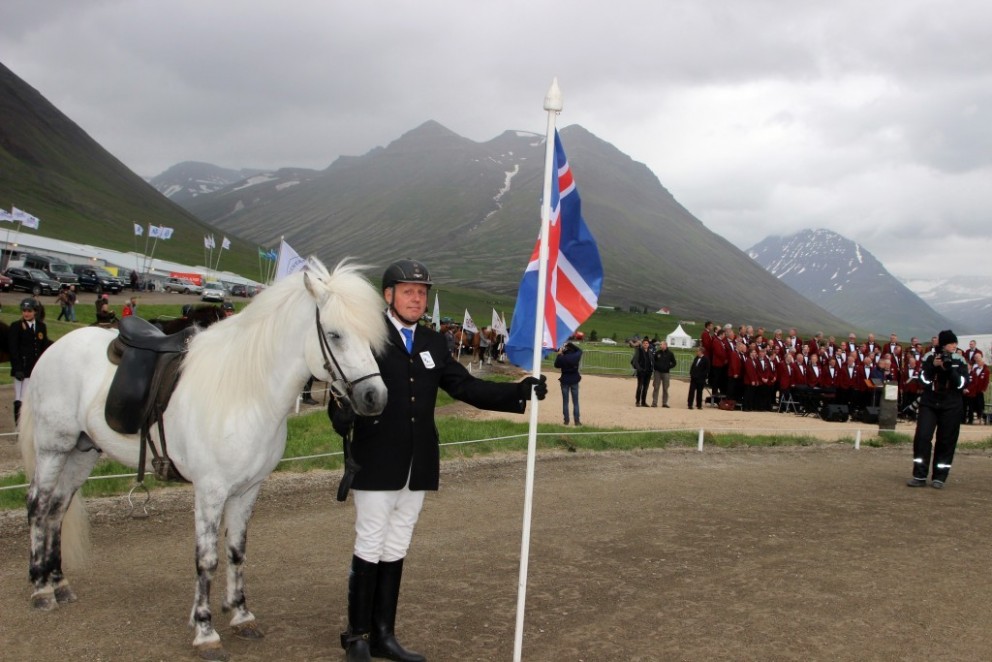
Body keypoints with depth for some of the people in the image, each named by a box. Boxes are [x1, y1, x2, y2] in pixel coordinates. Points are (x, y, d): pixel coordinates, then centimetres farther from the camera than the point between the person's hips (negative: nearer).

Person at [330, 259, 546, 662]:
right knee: (370, 548, 5)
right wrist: (342, 416, -38)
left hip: (418, 466, 6)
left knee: (396, 550, 14)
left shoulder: (433, 343, 10)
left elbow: (466, 387, 7)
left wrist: (519, 392, -3)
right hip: (376, 463, -6)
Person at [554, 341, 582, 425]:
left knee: (565, 402, 8)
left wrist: (559, 354, 4)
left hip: (565, 381, -1)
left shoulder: (562, 358, -16)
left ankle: (566, 420, 8)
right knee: (575, 402, 7)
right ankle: (576, 421, 7)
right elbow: (580, 350, 13)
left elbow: (556, 365, 2)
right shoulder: (576, 356, -9)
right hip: (574, 381, 1)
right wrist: (571, 344, 11)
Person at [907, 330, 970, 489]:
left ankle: (939, 477, 12)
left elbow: (962, 384, -6)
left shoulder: (959, 361, 1)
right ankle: (920, 476, -2)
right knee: (922, 437, -8)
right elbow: (923, 380, -4)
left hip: (951, 407, 0)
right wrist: (933, 366, -16)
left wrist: (949, 369, -17)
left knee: (946, 441, 2)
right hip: (929, 403, 0)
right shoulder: (929, 357, 0)